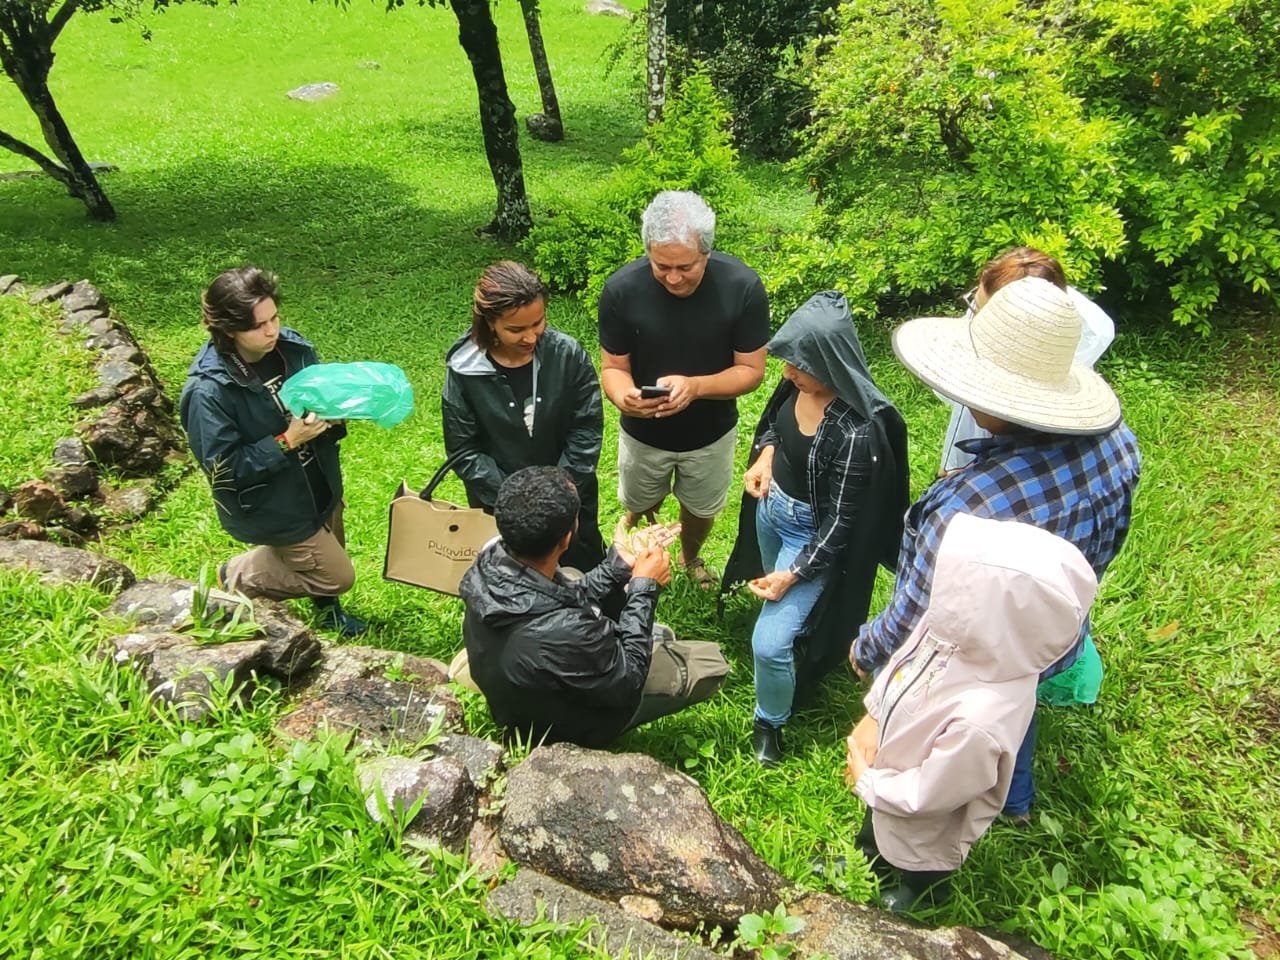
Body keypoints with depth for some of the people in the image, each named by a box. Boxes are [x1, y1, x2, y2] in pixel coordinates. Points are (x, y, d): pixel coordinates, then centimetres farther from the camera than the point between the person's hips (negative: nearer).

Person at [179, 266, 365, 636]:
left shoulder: (292, 347, -11)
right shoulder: (208, 391, -28)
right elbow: (222, 467, -23)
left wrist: (332, 417, -17)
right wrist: (286, 442, -31)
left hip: (319, 482, 6)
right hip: (274, 505, -6)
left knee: (328, 554, 23)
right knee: (337, 576, 3)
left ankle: (325, 606, 54)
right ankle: (238, 577, 22)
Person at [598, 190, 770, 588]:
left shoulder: (743, 286, -27)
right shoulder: (621, 289, -26)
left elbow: (751, 370, -19)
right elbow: (614, 367, -15)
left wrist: (694, 386, -38)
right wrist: (623, 397, -40)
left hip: (711, 433, 0)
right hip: (643, 433, 0)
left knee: (701, 509, 26)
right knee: (639, 510, 25)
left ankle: (691, 557, 61)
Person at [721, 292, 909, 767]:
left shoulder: (856, 432, -34)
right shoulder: (799, 382, -15)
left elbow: (840, 522, -24)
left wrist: (794, 574, -19)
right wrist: (765, 454, -10)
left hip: (813, 535, -7)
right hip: (771, 505, 7)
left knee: (770, 642, -3)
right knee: (780, 603, 30)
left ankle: (770, 721, 25)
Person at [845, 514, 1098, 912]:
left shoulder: (979, 721, -48)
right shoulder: (955, 623, -31)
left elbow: (927, 794, -29)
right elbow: (901, 661, -7)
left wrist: (866, 781, -15)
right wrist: (872, 718, -12)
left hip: (922, 833, -5)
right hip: (886, 763, 5)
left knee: (919, 879, 32)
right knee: (873, 831, 38)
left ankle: (918, 896, 65)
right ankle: (868, 862, 70)